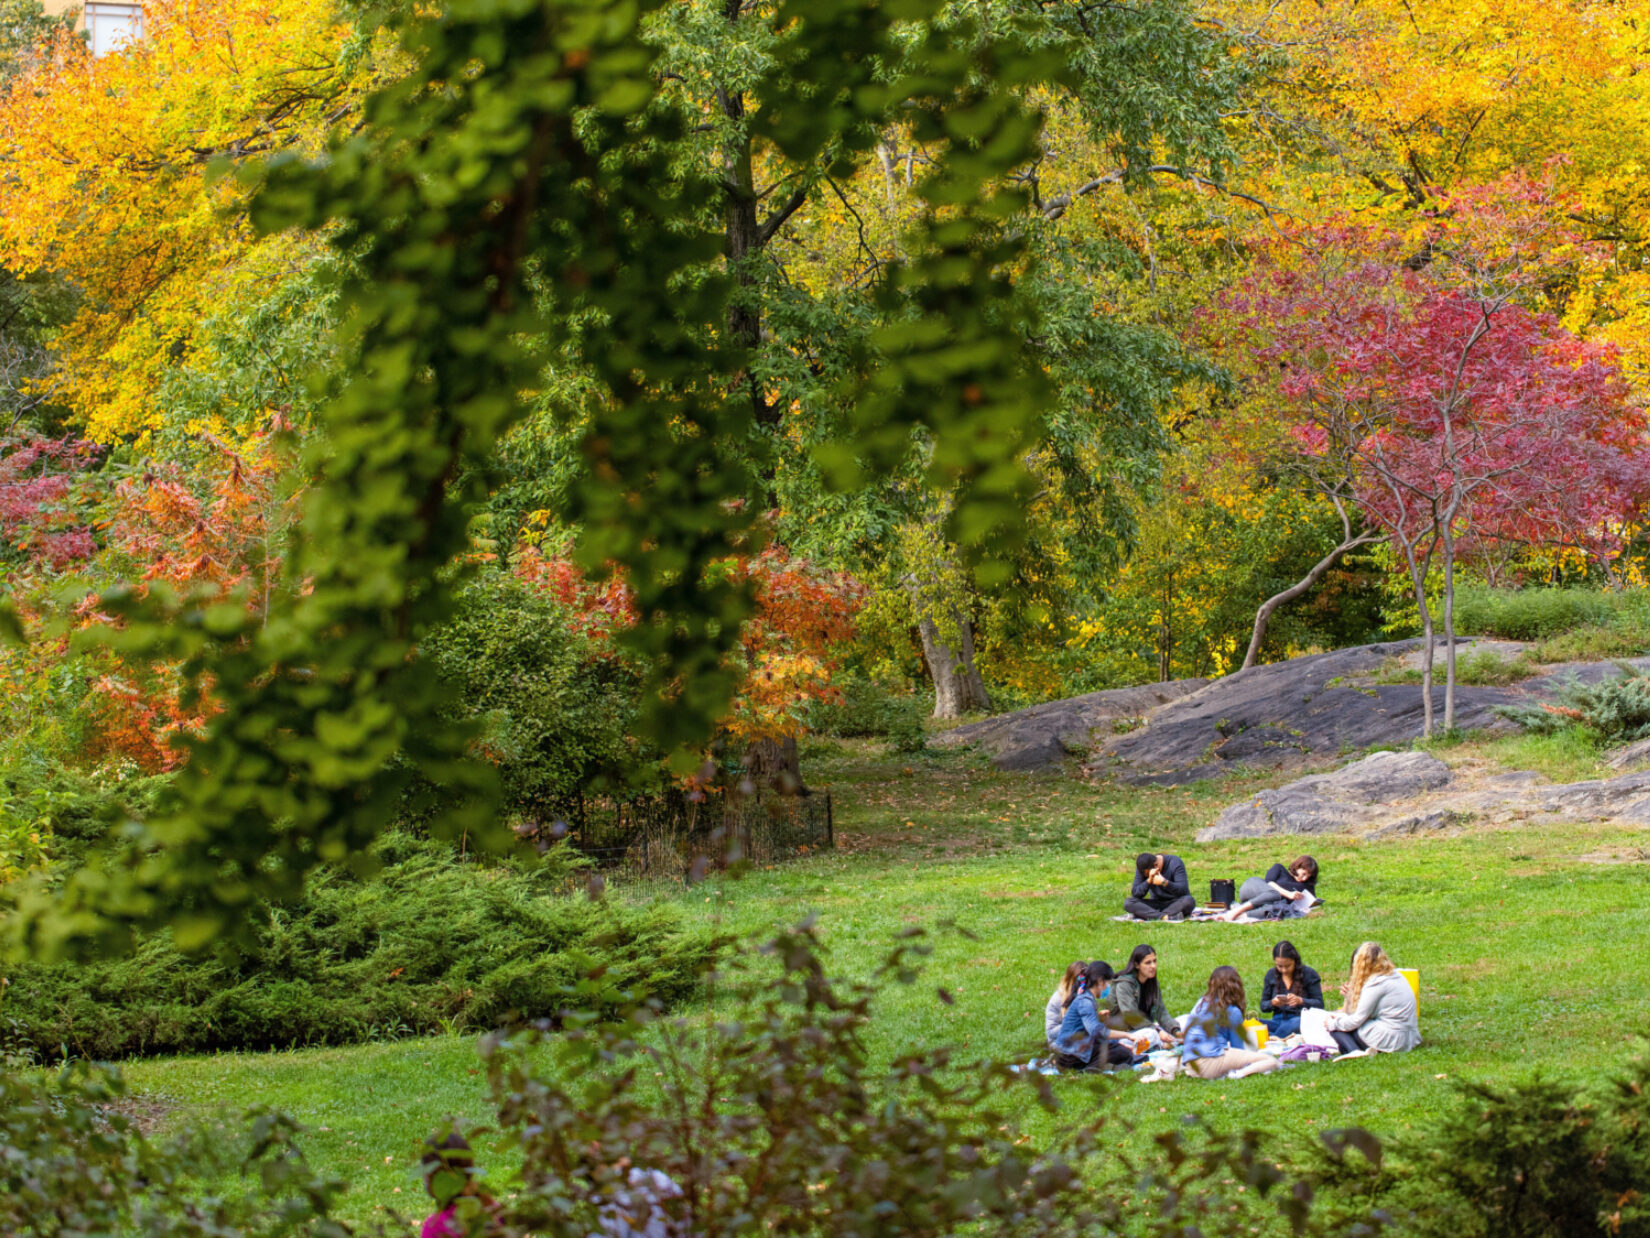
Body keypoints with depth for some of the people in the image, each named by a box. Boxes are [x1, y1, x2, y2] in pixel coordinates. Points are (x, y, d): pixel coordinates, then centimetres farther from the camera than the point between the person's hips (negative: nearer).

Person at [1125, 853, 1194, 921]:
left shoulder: (1175, 863, -12)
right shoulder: (1143, 868, -5)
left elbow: (1183, 890, -21)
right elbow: (1135, 894, -13)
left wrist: (1164, 882, -34)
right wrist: (1149, 881, -28)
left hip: (1177, 903, -3)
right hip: (1156, 904, 3)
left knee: (1189, 901, -37)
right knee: (1127, 902, -23)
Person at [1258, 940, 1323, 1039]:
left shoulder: (1309, 974, 2)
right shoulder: (1271, 975, 11)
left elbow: (1319, 1004, -1)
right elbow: (1263, 1007, 14)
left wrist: (1300, 1001, -19)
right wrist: (1272, 1003, -10)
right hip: (1278, 1021, 3)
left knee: (1298, 1022, -43)